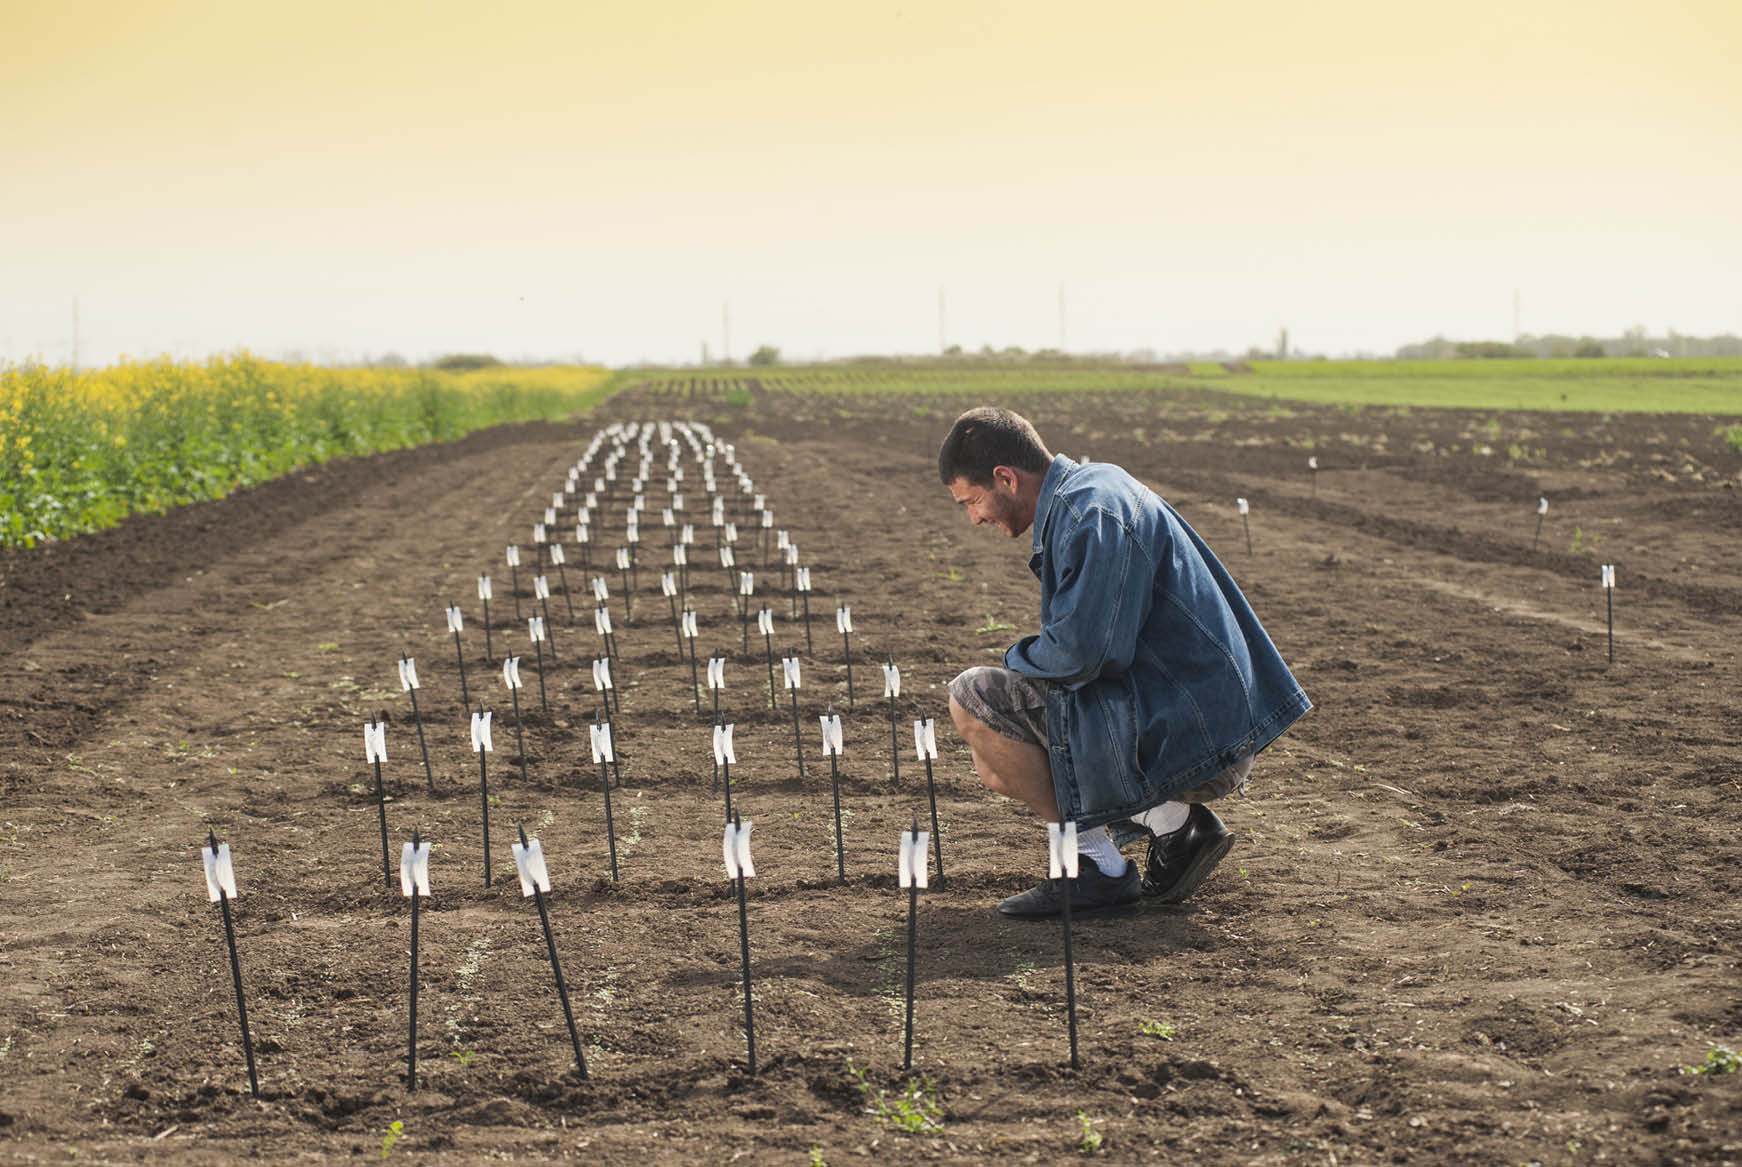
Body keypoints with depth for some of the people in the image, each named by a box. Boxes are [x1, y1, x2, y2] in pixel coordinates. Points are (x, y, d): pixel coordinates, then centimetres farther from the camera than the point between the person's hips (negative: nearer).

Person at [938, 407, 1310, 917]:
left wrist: (1018, 658, -4)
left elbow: (1079, 654, -24)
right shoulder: (1094, 481, 14)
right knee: (997, 763, 22)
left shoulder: (1092, 515, -19)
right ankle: (1172, 816, 10)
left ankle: (1100, 867, -8)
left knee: (974, 698, -13)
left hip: (1186, 737, -10)